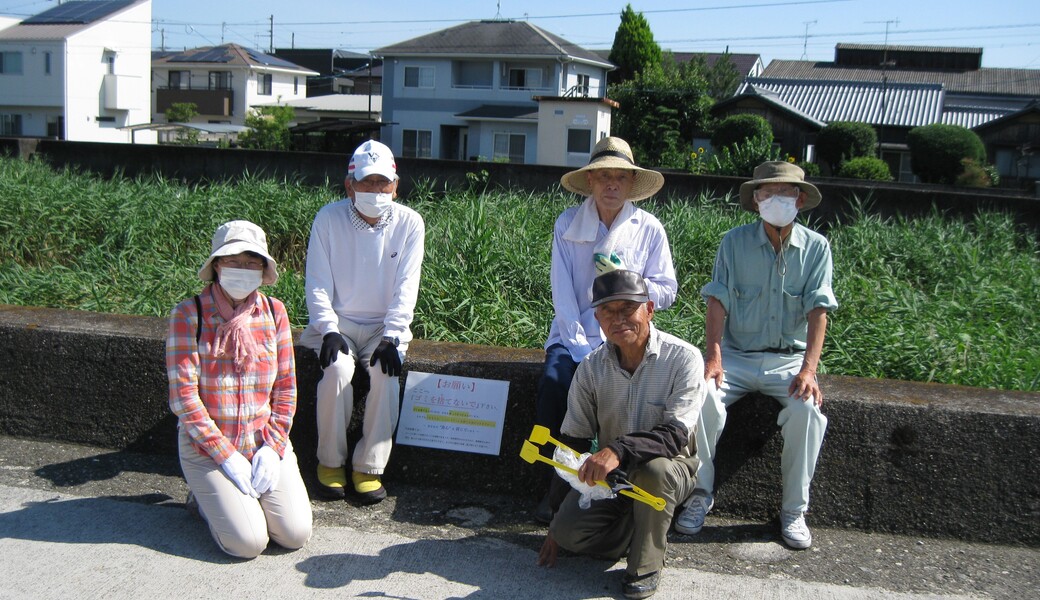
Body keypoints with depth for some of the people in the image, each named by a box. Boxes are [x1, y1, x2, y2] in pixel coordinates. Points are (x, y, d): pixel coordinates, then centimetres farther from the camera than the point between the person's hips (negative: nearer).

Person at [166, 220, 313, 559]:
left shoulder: (273, 312, 1)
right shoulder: (188, 314, -10)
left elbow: (286, 388, 4)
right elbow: (183, 396, -13)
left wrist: (272, 447, -7)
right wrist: (227, 457, -15)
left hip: (265, 442, 3)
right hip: (206, 445, -3)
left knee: (295, 535, -11)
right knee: (248, 542, -16)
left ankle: (245, 493, 18)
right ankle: (206, 496, 15)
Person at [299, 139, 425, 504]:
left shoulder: (409, 223, -4)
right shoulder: (329, 218, -4)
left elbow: (406, 288, -7)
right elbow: (318, 283, -5)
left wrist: (390, 337, -18)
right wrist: (329, 331, -18)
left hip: (384, 327, 1)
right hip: (338, 323, 0)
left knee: (386, 373, -28)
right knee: (337, 370, -29)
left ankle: (369, 467, -14)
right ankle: (330, 461, -9)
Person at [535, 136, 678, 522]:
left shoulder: (649, 229, 3)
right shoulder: (568, 224, 3)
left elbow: (667, 291, 4)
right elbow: (561, 288, -4)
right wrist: (578, 343, -15)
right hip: (573, 334, 1)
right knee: (554, 381, -28)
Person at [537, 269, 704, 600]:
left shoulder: (683, 358, -17)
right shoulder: (591, 367, -5)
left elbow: (676, 434, -25)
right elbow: (572, 442, 1)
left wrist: (619, 450, -44)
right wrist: (557, 524, 0)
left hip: (669, 470, -3)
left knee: (654, 466, -38)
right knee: (569, 531, -22)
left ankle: (647, 563, -14)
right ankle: (652, 530, 5)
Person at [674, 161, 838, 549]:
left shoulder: (816, 247, 1)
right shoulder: (735, 242, 0)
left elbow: (818, 311, -7)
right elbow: (718, 302, -5)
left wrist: (808, 369, -19)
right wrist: (713, 357, -19)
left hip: (788, 359, 0)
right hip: (737, 355, 0)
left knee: (808, 409, -29)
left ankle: (794, 510, -9)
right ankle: (700, 494, -7)